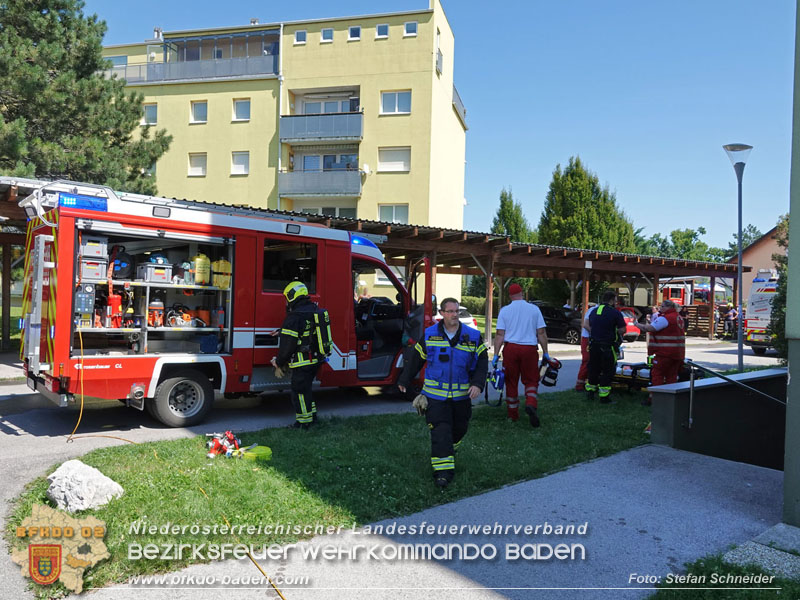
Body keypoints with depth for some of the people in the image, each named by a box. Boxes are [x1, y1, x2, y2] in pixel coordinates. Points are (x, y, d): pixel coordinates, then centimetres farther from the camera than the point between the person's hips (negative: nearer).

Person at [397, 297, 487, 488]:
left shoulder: (473, 336, 0)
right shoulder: (429, 335, 0)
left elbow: (482, 362, 2)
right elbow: (415, 360, 9)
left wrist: (477, 384, -12)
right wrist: (404, 381, 14)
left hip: (461, 394, 2)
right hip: (435, 394, -2)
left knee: (459, 429, 15)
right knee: (440, 431, -9)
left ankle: (450, 453, 44)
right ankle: (443, 470, -5)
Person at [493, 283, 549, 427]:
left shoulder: (504, 310, 3)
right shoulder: (534, 309, 4)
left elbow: (500, 335, -2)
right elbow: (541, 334, 4)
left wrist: (496, 354, -1)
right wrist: (545, 353, 10)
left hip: (510, 348, 0)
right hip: (529, 349, 0)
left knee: (511, 382, 10)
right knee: (531, 380, 9)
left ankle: (513, 414, 18)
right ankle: (531, 404, -17)